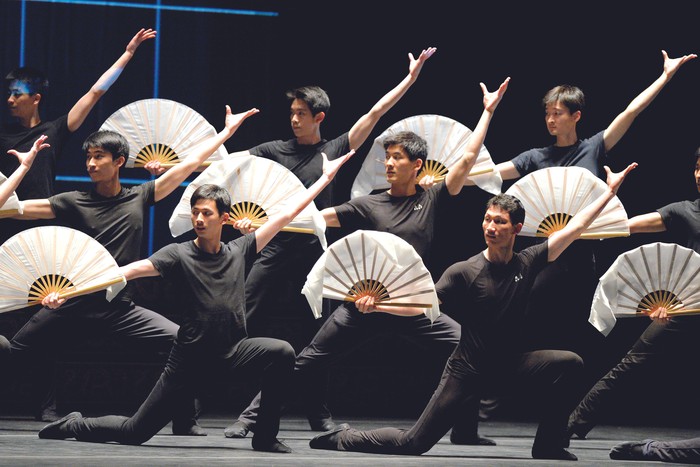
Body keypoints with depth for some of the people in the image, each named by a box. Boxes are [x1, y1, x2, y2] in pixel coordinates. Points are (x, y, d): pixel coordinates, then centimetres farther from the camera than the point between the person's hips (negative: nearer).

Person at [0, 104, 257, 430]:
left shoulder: (139, 198, 6)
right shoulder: (73, 203, 2)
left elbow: (189, 163, 8)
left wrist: (227, 131, 10)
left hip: (121, 309, 0)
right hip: (73, 305, 0)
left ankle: (184, 422, -3)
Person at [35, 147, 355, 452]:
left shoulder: (239, 252, 2)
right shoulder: (179, 255, -9)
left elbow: (286, 215, 6)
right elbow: (128, 271, -19)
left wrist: (325, 178, 7)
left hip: (232, 352, 3)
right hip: (190, 358, -3)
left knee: (282, 353, -27)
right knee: (134, 432, -2)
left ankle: (265, 437, -12)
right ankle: (75, 425, 27)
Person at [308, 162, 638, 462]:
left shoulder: (527, 263, -3)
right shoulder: (464, 272, -12)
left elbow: (573, 228, -2)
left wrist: (610, 191, -3)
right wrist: (377, 305, -34)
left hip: (511, 365, 4)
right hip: (468, 370, -4)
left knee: (568, 363, -20)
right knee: (413, 444, -8)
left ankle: (548, 446, -7)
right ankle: (345, 439, 16)